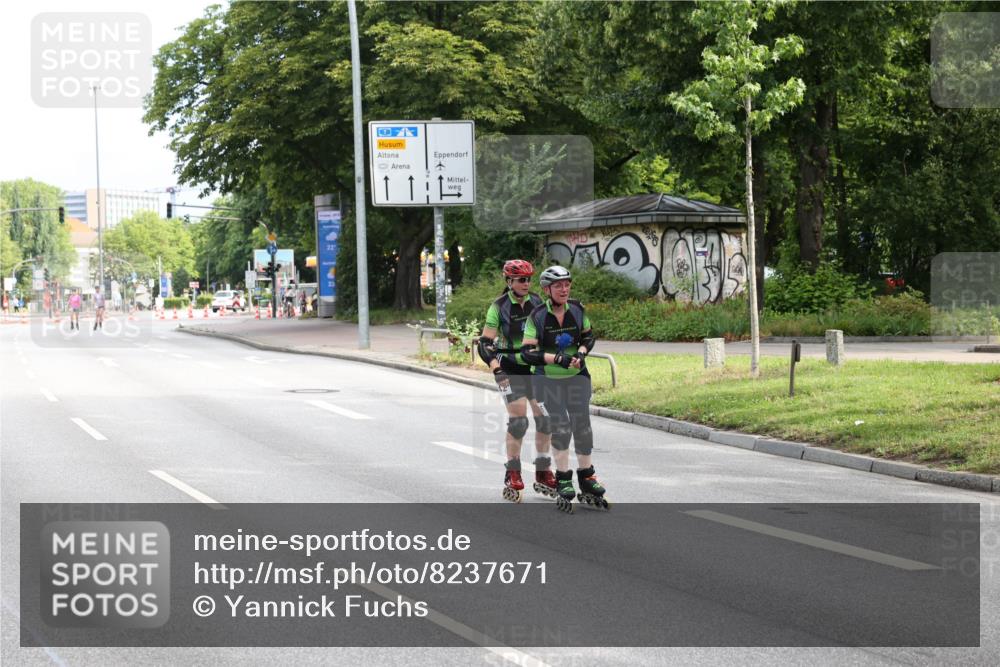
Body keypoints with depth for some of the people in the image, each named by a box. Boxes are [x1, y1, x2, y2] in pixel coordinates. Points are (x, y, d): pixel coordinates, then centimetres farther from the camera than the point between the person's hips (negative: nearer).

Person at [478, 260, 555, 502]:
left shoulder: (536, 302, 3)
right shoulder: (499, 307, -9)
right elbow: (485, 344, -11)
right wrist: (496, 369, -26)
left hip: (535, 366, 4)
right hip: (510, 368, -4)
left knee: (544, 417, -1)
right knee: (518, 420, -12)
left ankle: (543, 475, 11)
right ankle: (512, 477, -2)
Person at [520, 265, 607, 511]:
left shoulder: (577, 309, -2)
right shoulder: (537, 316, -13)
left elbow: (588, 336, 13)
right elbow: (528, 353, -16)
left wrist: (581, 353, -8)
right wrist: (557, 358, -25)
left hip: (577, 376, 3)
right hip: (549, 380, -3)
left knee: (582, 424, -2)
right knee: (560, 426, -5)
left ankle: (586, 478, 11)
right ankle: (563, 481, 7)